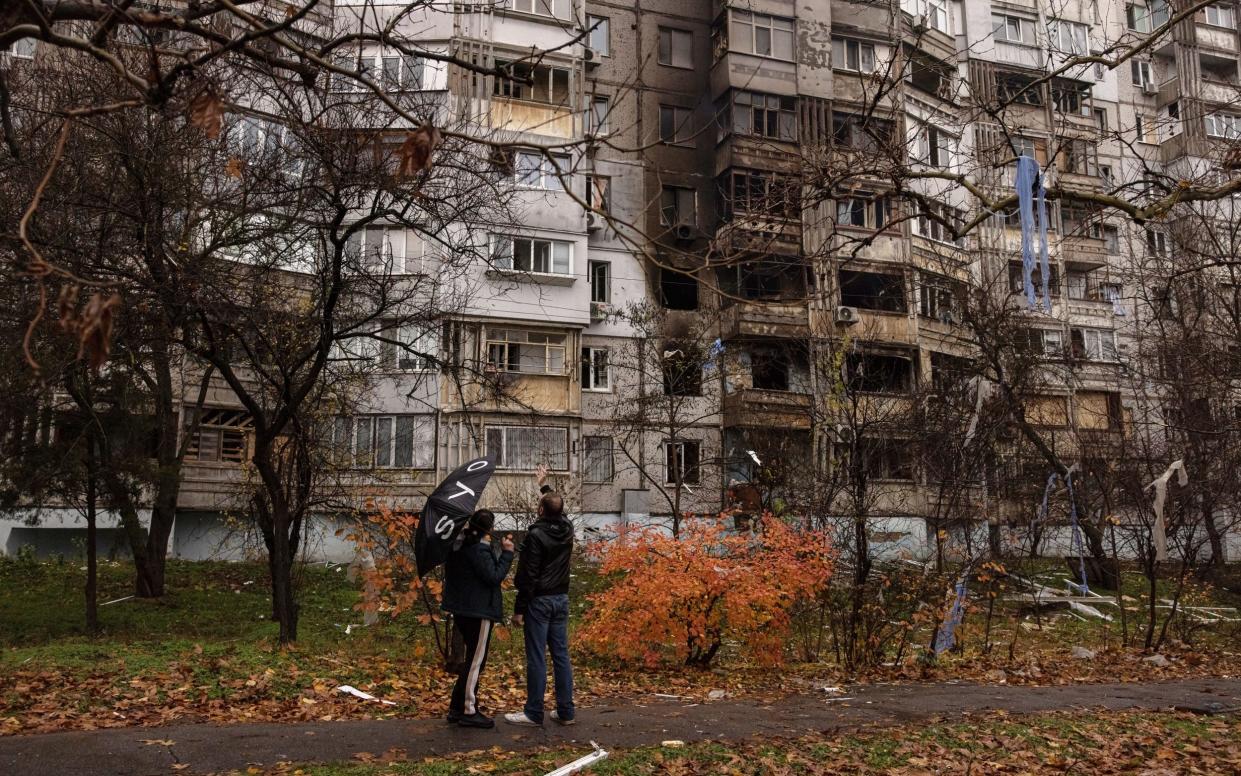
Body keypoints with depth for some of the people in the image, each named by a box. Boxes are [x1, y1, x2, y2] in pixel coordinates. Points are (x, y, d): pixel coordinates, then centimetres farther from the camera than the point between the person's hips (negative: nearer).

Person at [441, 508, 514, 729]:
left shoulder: (460, 544, 9)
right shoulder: (479, 549, -20)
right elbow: (494, 576, -22)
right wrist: (506, 553, -15)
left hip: (461, 609, 10)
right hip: (478, 611, -10)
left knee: (473, 658, 19)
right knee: (476, 660, 0)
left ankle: (456, 708, 24)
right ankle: (468, 712, 7)